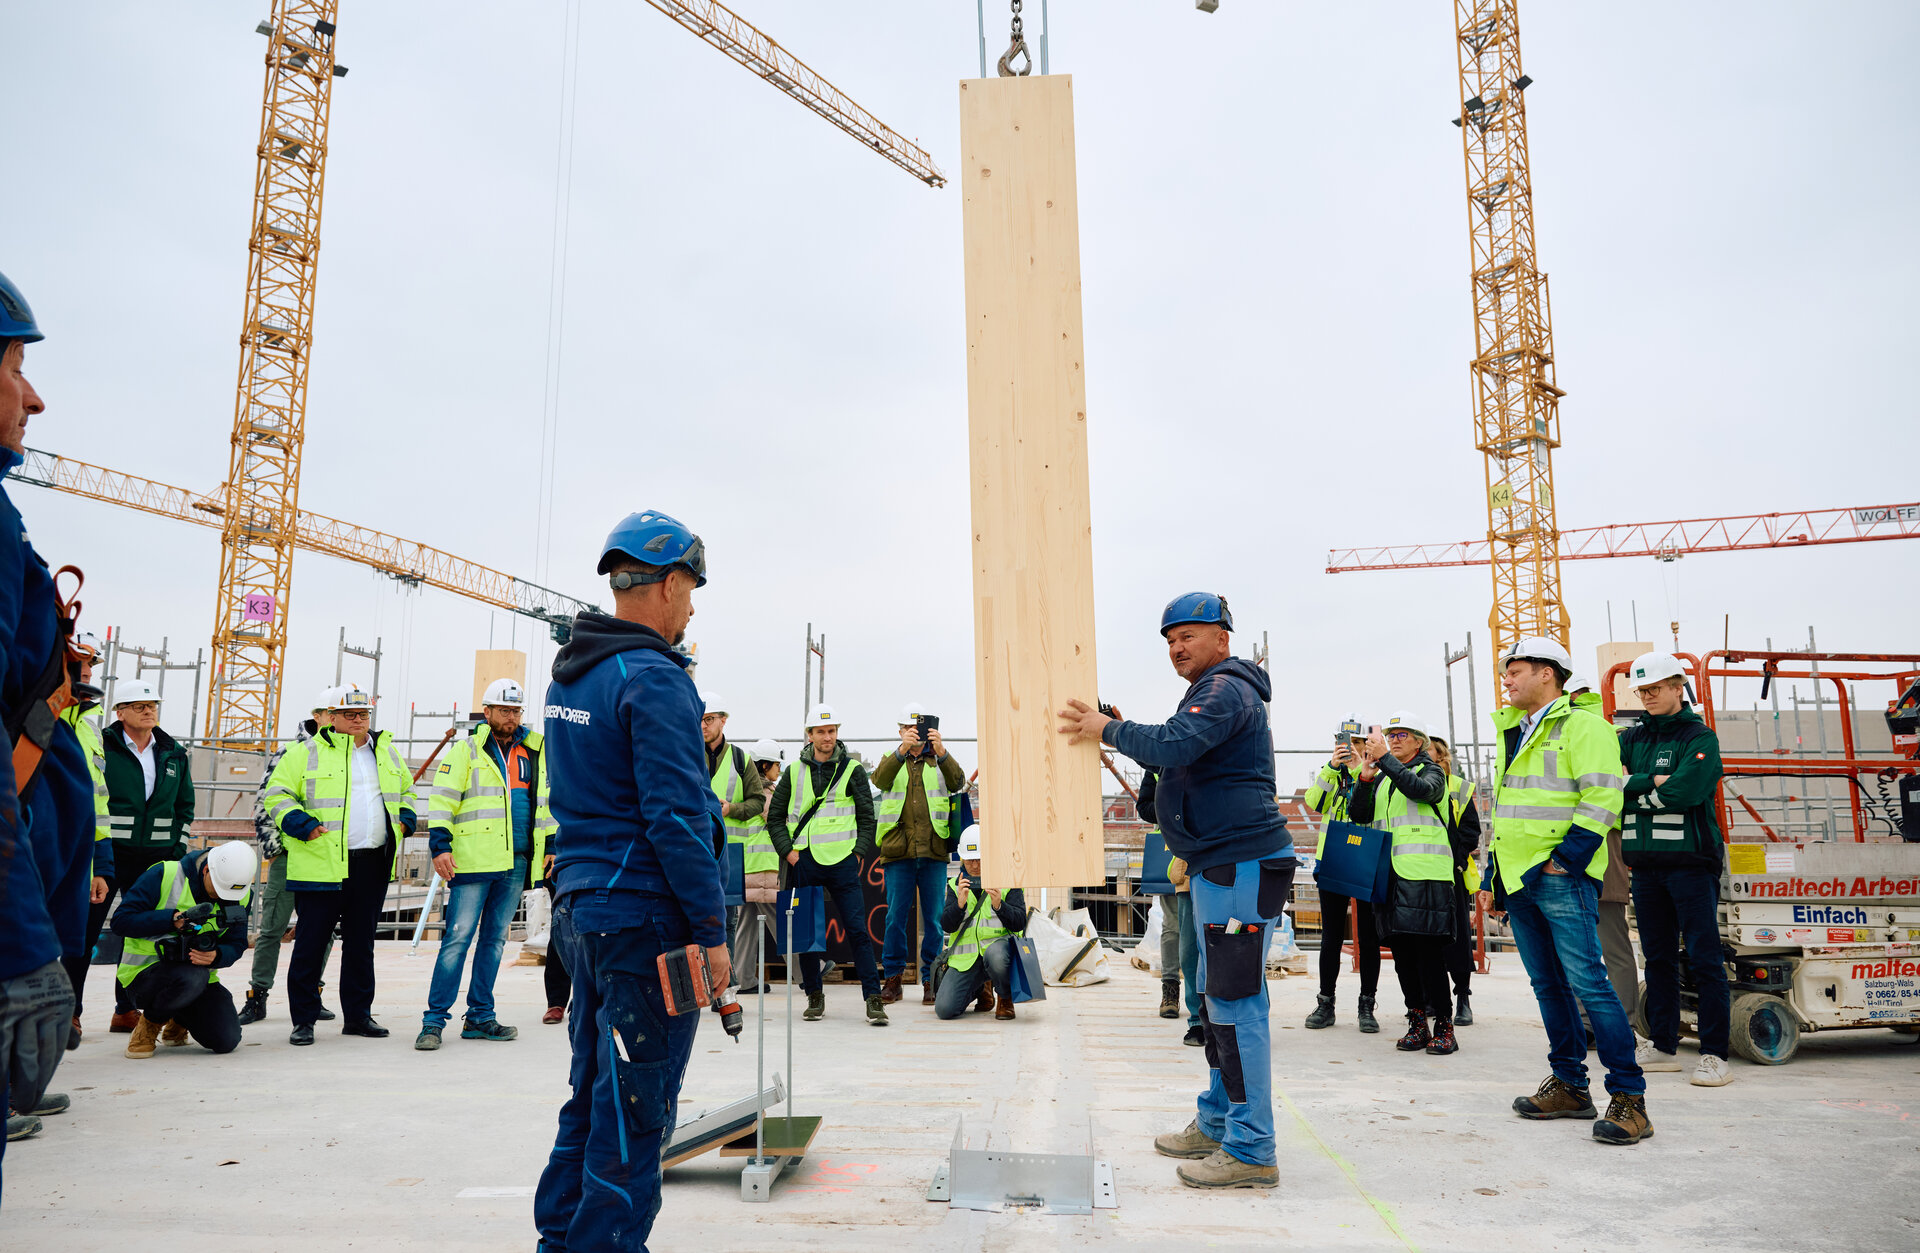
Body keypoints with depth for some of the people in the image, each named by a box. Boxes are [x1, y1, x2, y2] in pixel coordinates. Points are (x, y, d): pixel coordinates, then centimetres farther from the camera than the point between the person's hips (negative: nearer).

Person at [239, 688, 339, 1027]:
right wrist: (273, 846, -5)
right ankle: (257, 996, 10)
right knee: (272, 928, 0)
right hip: (290, 853, -3)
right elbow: (264, 802, 1)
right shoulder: (289, 752, -1)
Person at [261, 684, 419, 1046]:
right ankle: (303, 1019, 11)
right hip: (322, 865, -4)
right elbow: (277, 794, -1)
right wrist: (303, 826, -13)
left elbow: (406, 791, 27)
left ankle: (358, 1015, 21)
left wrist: (405, 819, 10)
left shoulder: (387, 752, 15)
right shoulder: (308, 753, 0)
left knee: (361, 942, 12)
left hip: (373, 865, 5)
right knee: (311, 941, 0)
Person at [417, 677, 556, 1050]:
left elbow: (548, 801, 23)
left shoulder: (535, 751, 15)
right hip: (473, 861, -5)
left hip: (516, 863, 5)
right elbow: (442, 799, -5)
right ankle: (434, 1020, 1)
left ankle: (479, 1017, 19)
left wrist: (552, 845, 20)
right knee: (458, 938, -6)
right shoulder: (467, 749, 0)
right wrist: (440, 845, -14)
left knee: (495, 939, 11)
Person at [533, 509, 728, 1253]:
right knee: (635, 1108, 1)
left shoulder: (568, 676, 13)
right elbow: (676, 818, -21)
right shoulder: (654, 679, -16)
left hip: (580, 910, 9)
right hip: (646, 918, -9)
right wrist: (712, 929, -16)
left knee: (593, 1093, 20)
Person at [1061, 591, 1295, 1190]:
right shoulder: (1219, 691, 22)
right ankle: (1218, 1122, 28)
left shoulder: (1226, 689, -12)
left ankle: (1250, 1151, -3)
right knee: (1217, 997, 17)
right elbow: (1180, 762, 23)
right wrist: (1121, 733, 9)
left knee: (1236, 1003, -9)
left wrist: (1109, 730, -14)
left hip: (1242, 865, -11)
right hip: (1221, 866, 11)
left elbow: (1173, 745, -27)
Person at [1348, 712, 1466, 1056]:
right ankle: (1417, 1024, 15)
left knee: (1429, 951, -7)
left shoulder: (1431, 772, 3)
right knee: (1402, 952, 7)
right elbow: (1358, 815, 7)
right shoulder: (1382, 779, 19)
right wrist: (1365, 777, -8)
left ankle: (1443, 1027, 2)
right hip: (1390, 875, 6)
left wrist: (1384, 757, -25)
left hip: (1425, 876, -6)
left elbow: (1420, 789, -21)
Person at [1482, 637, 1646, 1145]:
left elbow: (1602, 798, -16)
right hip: (1519, 880, 9)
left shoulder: (1583, 726, -7)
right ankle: (1569, 1086, 21)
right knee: (1548, 985, 12)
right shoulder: (1515, 734, 19)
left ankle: (1629, 1098, -4)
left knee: (1587, 983, -11)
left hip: (1561, 879, -9)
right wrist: (1496, 878, 21)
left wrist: (1565, 859, -19)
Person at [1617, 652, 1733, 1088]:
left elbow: (1683, 792, -17)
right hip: (1646, 863, 5)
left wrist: (1631, 785, -7)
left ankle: (1714, 1054, 1)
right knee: (1658, 958, 11)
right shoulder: (1632, 737, 14)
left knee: (1703, 958, -4)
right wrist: (1653, 782, -12)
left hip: (1690, 860, -5)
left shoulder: (1700, 737, -3)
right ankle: (1663, 1047, 19)